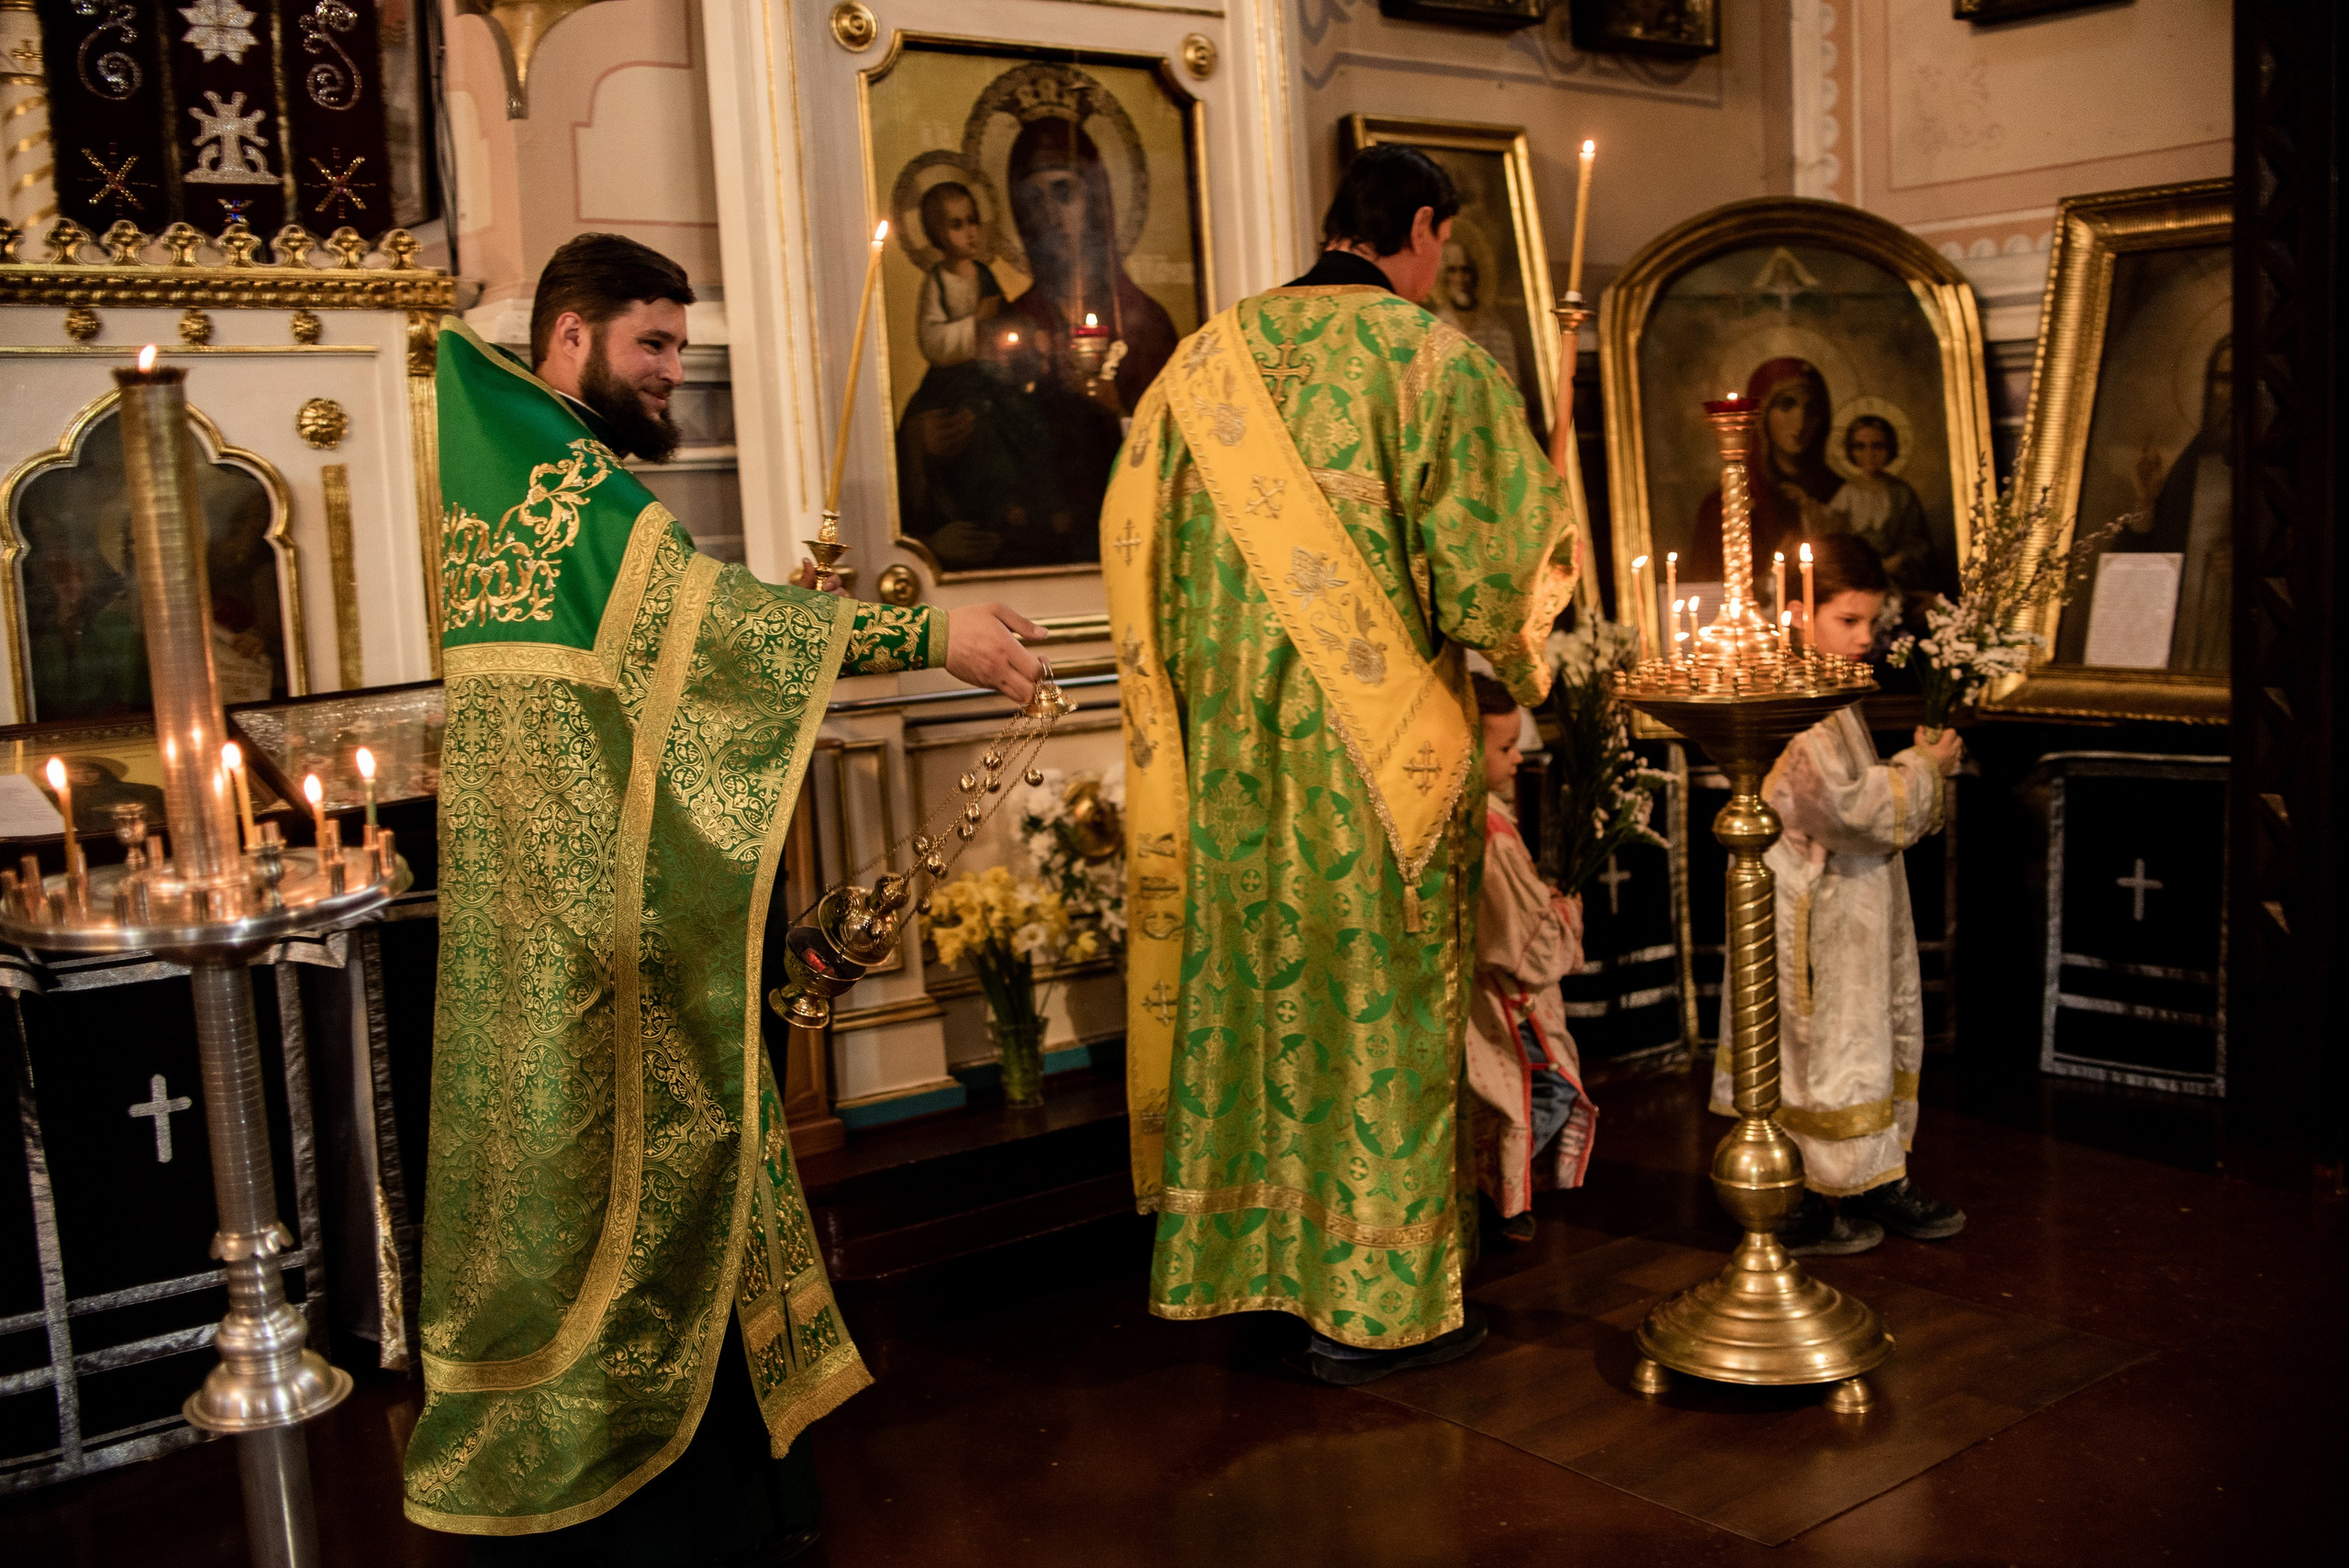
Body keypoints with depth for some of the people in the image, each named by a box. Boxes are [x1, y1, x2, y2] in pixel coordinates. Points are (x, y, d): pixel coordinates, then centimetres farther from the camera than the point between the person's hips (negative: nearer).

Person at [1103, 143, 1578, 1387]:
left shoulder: (1210, 357, 7)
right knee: (1379, 999, 3)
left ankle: (1243, 1252, 24)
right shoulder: (1430, 356, -9)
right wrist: (1513, 639, 10)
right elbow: (1480, 562, -11)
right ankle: (1374, 1299, 12)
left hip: (1233, 743, 5)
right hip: (1378, 741, -5)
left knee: (1250, 978, 14)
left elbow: (1138, 538, 10)